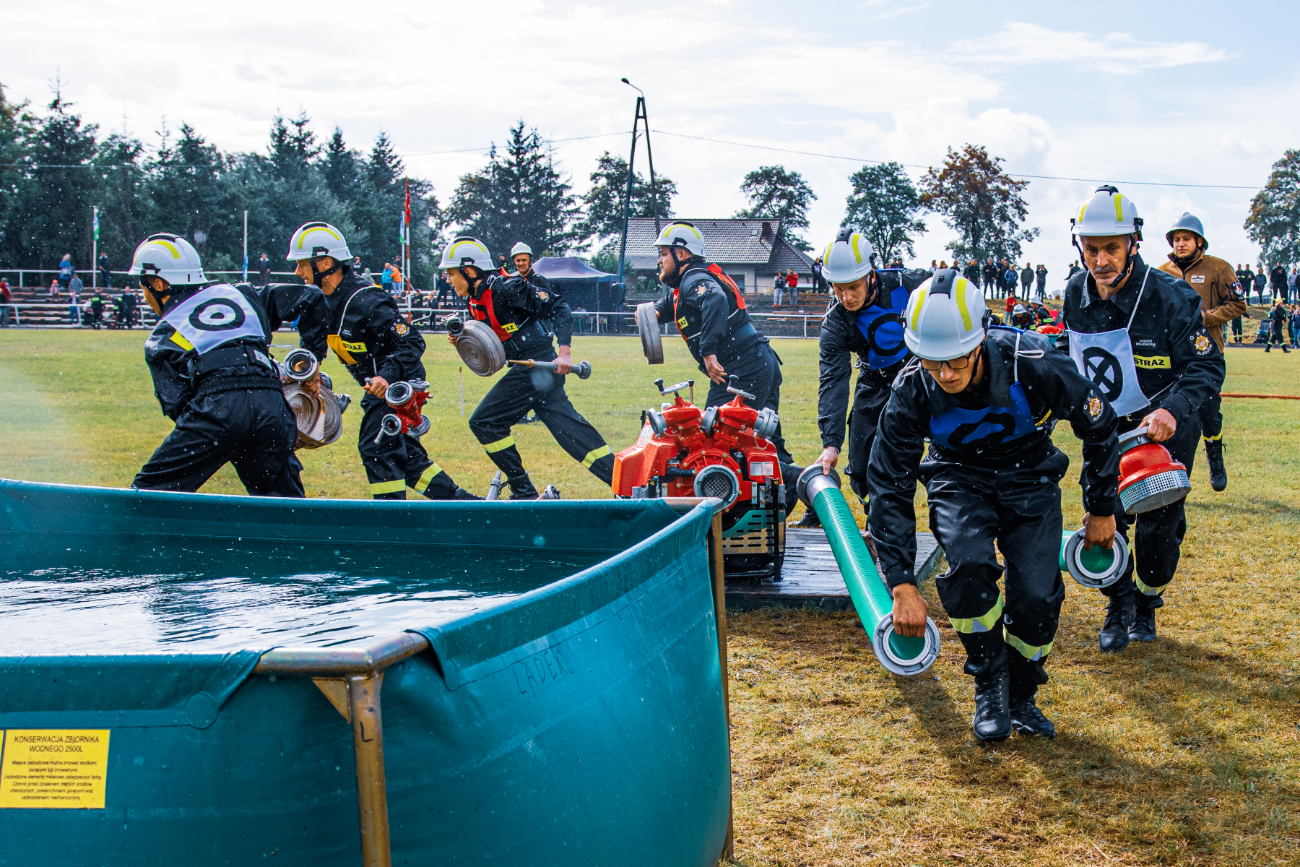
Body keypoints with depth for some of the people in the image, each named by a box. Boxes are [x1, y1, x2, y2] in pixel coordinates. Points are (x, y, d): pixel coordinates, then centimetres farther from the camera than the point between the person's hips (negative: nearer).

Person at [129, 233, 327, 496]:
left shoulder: (161, 339, 16)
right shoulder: (239, 294, 26)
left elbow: (176, 404, 6)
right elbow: (310, 297, 28)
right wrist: (311, 357, 34)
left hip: (215, 408, -4)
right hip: (272, 409, 4)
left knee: (147, 493, 8)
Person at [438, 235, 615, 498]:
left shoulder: (504, 289, -15)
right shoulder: (476, 301, 12)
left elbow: (558, 307, -14)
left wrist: (565, 351, -21)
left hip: (537, 366, -9)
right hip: (531, 369, 9)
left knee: (484, 422, -7)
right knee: (568, 428, 7)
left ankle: (524, 492, -1)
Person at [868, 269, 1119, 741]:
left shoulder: (1034, 365, -30)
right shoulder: (912, 391, -25)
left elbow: (1099, 426, -10)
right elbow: (889, 488, -16)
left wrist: (1102, 509, 1)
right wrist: (903, 586, -21)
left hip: (1028, 476, 0)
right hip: (959, 479, 0)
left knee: (1036, 598, -16)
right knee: (969, 565, -29)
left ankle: (1022, 695, 13)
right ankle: (989, 681, -4)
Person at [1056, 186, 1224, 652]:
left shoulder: (1171, 296, -23)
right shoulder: (1076, 294, -8)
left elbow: (1207, 367, -20)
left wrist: (1173, 410, -35)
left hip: (1165, 427, -3)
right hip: (1107, 426, 3)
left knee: (1158, 526, 1)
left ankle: (1147, 605, 27)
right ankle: (1119, 607, 21)